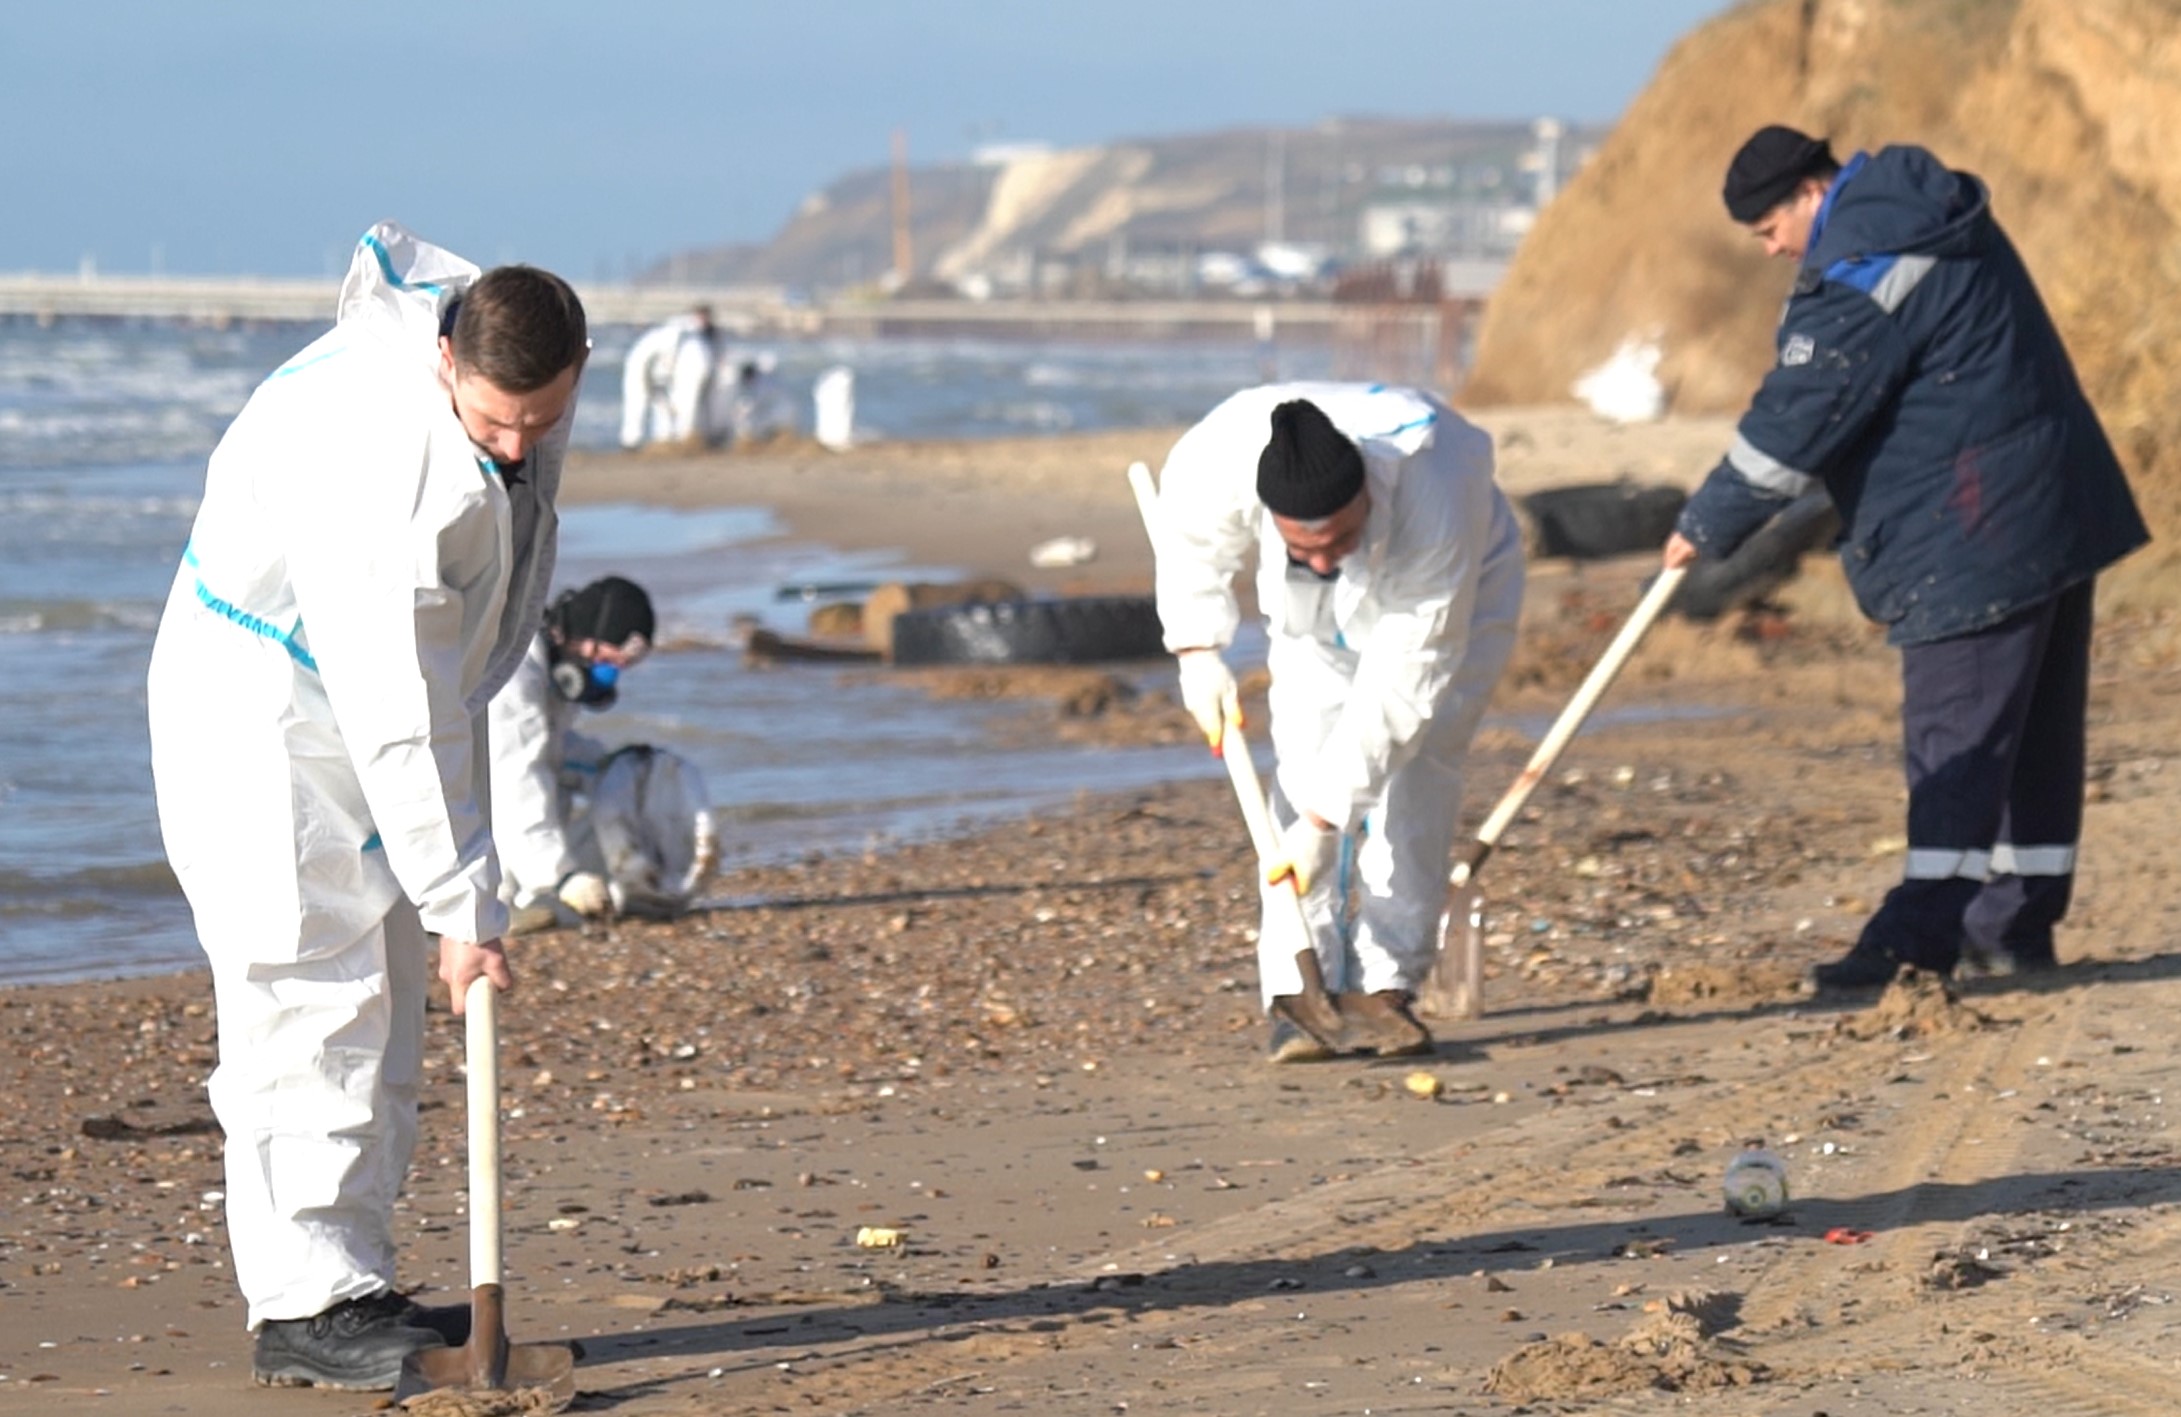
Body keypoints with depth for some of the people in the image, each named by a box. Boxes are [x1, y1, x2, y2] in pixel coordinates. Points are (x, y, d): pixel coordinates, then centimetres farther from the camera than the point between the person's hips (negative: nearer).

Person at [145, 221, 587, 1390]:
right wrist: (460, 904, -30)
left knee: (382, 996, 9)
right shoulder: (382, 469, -35)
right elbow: (398, 718, -33)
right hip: (262, 708, -9)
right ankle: (302, 1306, -12)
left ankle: (350, 1285, 13)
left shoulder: (480, 317, -11)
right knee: (311, 995, -13)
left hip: (378, 693, 9)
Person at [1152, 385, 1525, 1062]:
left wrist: (1324, 820, -39)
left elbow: (1404, 681, -39)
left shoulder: (1435, 504, -45)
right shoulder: (1221, 455, -37)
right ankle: (1295, 992, -17)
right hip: (1319, 620, 2)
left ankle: (1385, 984, -12)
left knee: (1414, 772, -17)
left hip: (1458, 598, -2)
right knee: (1306, 765, -15)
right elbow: (1189, 542, -9)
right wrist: (1199, 651, -17)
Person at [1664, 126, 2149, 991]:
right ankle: (2017, 925, 19)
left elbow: (1793, 424, -15)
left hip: (1975, 536, -10)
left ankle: (1922, 934, -13)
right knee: (2035, 731, 12)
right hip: (2056, 512, 10)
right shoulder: (1938, 219, 14)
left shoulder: (1864, 279, -18)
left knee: (1956, 735, -11)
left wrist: (1706, 527, -5)